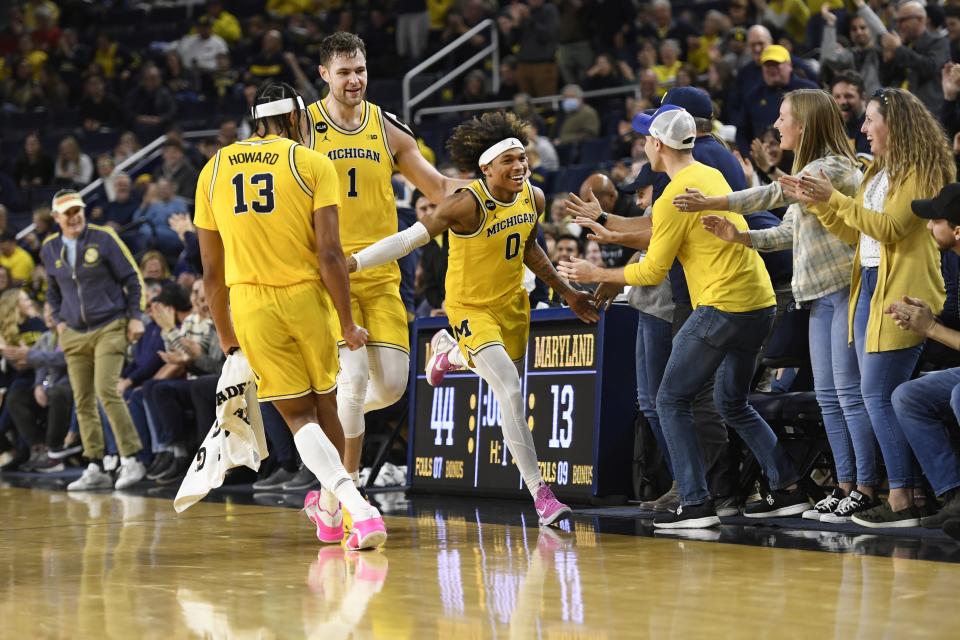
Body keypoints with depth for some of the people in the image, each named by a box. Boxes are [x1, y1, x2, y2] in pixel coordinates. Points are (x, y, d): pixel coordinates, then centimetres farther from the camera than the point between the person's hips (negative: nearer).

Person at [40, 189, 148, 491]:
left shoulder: (104, 238, -6)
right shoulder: (50, 249, 6)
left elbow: (132, 277, -1)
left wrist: (135, 316, -5)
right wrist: (59, 321, 10)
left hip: (109, 328, -5)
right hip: (74, 334, 5)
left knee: (106, 391, -18)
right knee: (83, 402, 3)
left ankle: (130, 460, -12)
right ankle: (95, 469, 8)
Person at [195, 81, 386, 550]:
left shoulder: (214, 170, 8)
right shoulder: (313, 164, -2)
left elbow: (211, 272, 11)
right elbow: (329, 253, -10)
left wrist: (225, 336, 21)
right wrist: (347, 323, -4)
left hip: (250, 303, 1)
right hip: (307, 298, -1)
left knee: (298, 416, 3)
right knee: (324, 405, 19)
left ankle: (358, 508, -17)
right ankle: (329, 510, 34)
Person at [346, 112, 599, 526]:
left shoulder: (534, 198, -7)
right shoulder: (467, 205, -28)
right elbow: (410, 239, -28)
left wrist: (566, 293, 16)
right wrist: (352, 263, -36)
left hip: (512, 300, 7)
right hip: (470, 306, -7)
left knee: (504, 367, 27)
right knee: (510, 392, -18)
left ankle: (448, 352, 59)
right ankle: (539, 493, -14)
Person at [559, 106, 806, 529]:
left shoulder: (673, 198, -12)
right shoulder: (712, 176, 15)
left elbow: (652, 272, -7)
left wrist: (597, 275, 5)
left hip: (722, 307, -9)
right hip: (760, 303, 9)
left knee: (672, 400, 0)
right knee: (732, 403, 21)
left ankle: (696, 504, -6)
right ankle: (787, 489, 16)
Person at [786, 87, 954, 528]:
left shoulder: (920, 172, -8)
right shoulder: (877, 172, 19)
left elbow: (890, 227, -18)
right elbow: (853, 233, 21)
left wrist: (835, 198, -19)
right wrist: (817, 203, 10)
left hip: (902, 295, -9)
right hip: (869, 289, 9)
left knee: (879, 395, -13)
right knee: (885, 397, 6)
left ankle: (903, 500, -11)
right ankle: (906, 494, 9)